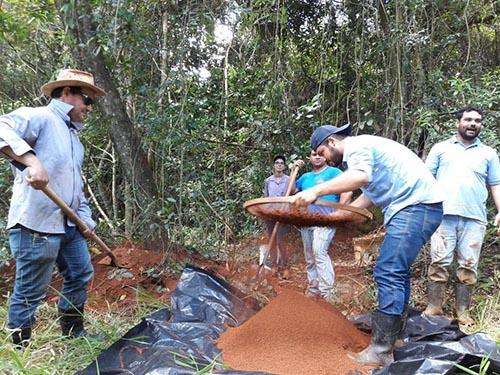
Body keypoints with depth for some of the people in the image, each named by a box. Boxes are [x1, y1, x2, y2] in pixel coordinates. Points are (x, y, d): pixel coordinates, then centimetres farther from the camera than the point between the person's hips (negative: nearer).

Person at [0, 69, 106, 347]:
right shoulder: (39, 117, -7)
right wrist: (31, 160, -37)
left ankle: (74, 334, 35)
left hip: (69, 224, 10)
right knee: (31, 292, 1)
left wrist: (85, 217, 16)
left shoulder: (73, 134, 21)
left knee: (81, 274, 17)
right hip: (36, 222, -9)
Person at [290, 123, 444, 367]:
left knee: (388, 273, -15)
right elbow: (369, 195, 25)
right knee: (397, 270, 19)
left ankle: (381, 351, -12)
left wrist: (316, 191, -32)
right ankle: (394, 333, 31)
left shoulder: (357, 146, -8)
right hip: (418, 206, 11)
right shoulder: (362, 148, 24)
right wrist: (333, 216, 22)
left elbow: (360, 176, -31)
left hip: (416, 204, -11)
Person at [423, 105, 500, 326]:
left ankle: (462, 311, 13)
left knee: (468, 265, 3)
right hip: (444, 215, -1)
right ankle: (434, 307, 6)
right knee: (439, 262, -2)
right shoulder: (441, 148, 13)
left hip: (475, 218, 2)